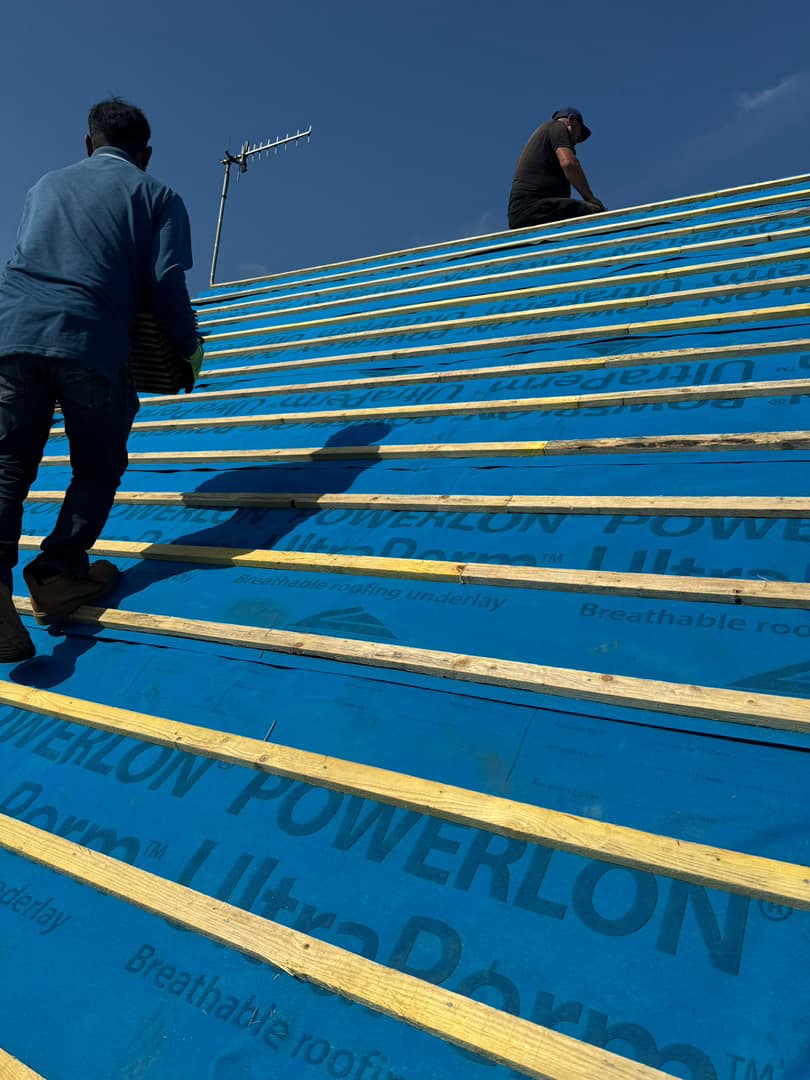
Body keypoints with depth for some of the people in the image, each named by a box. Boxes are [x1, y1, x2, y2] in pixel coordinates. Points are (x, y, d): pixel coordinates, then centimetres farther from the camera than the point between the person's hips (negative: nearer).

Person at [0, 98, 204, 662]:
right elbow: (166, 279, 2)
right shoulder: (156, 194, 15)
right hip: (91, 341, -3)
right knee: (99, 465, 13)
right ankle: (60, 572, 0)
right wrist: (191, 346, 16)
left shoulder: (46, 185, 29)